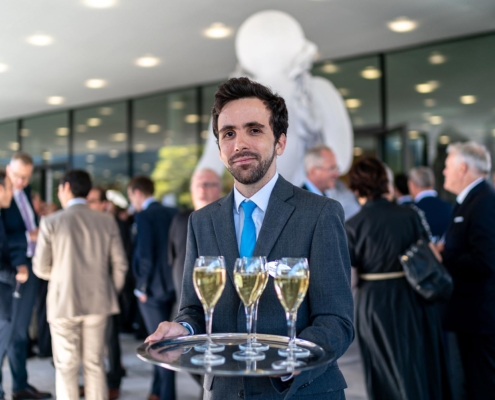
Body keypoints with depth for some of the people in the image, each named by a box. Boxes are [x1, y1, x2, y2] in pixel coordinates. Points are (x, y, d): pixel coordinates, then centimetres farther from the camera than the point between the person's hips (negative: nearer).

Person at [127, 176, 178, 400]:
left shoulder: (143, 216, -14)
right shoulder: (172, 213, 6)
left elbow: (145, 255, -19)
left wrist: (142, 287, -8)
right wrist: (173, 279, 14)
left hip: (153, 288, -7)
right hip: (171, 284, 7)